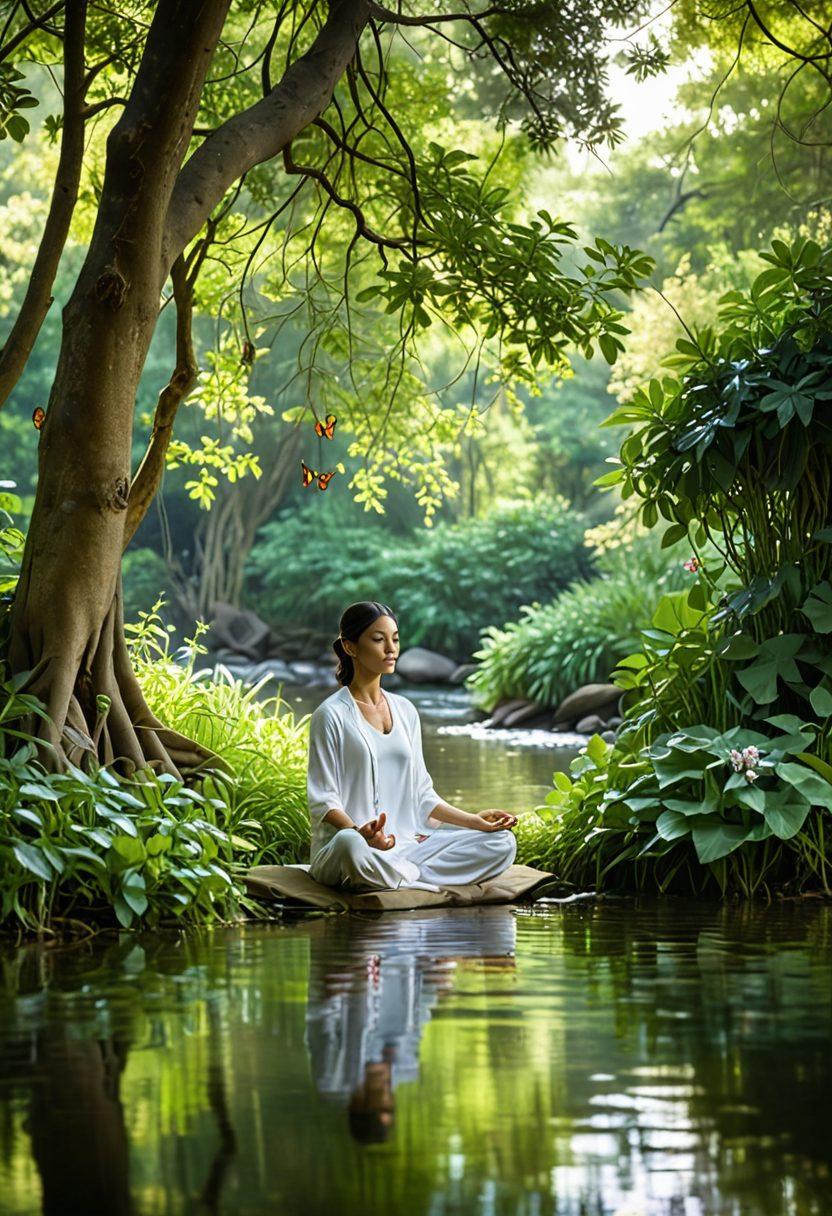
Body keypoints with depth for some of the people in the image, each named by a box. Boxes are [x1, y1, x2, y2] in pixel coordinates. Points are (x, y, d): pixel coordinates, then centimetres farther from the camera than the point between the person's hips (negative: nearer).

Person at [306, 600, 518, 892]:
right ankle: (421, 879, -18)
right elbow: (323, 801, -9)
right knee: (351, 844, -43)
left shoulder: (406, 711, 16)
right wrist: (359, 831, -29)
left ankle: (400, 877, -18)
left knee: (502, 843, -11)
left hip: (407, 843, 6)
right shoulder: (332, 715, -4)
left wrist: (474, 820, 4)